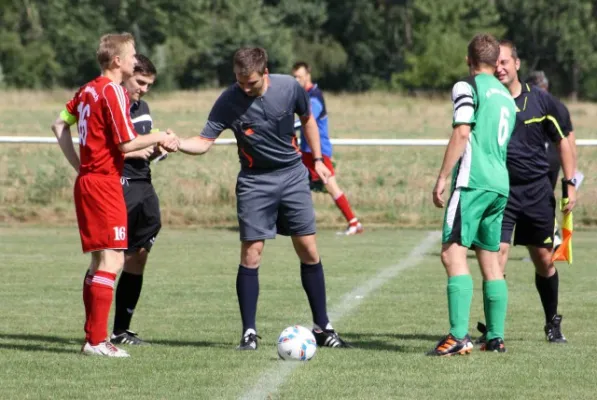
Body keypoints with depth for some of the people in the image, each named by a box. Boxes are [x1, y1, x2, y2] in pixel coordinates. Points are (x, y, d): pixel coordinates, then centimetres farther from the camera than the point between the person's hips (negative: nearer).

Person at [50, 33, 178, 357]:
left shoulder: (88, 90, 12)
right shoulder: (113, 91, -14)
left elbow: (59, 124, 21)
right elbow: (127, 144, -17)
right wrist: (159, 138, -2)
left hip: (86, 181, 9)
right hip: (105, 183, -9)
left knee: (100, 259, 14)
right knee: (112, 259, -10)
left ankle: (92, 337, 15)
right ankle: (96, 341, -14)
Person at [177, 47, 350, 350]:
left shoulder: (290, 88, -11)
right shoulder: (228, 102, -16)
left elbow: (307, 120, 8)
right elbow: (204, 142, -17)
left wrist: (317, 159, 9)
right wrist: (176, 143, -36)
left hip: (293, 176, 2)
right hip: (255, 181, -2)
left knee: (309, 252, 2)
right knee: (251, 254, -8)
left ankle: (322, 327, 12)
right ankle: (249, 332, 0)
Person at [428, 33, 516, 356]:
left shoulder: (467, 88, -2)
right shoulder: (506, 96, 20)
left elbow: (462, 133, -12)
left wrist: (442, 178, -11)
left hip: (472, 181, -8)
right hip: (500, 184, 8)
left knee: (453, 254, -13)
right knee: (490, 260, 12)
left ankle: (459, 336, -24)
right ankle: (495, 337, 11)